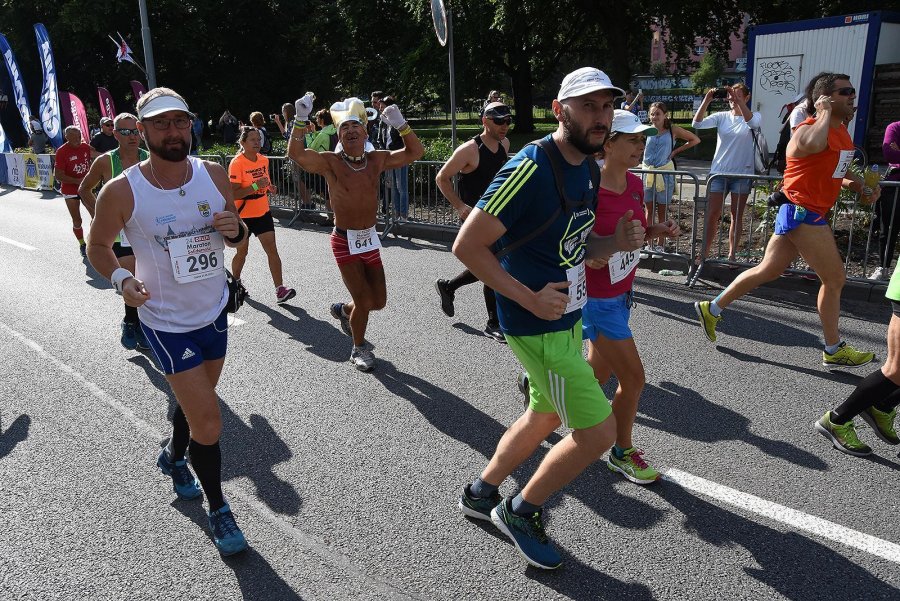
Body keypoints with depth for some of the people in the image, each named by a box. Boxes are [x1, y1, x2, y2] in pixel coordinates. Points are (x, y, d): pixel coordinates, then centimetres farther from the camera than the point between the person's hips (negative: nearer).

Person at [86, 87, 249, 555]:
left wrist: (235, 230, -19)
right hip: (167, 322, -4)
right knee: (208, 423, -5)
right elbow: (98, 246, -2)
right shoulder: (121, 192, -18)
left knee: (197, 399, 25)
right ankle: (218, 510, 19)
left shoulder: (214, 175, -9)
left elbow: (236, 236, 4)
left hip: (215, 310, 5)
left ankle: (174, 457, 56)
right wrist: (121, 279, -22)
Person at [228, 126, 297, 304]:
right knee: (242, 251, 11)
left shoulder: (264, 160, 3)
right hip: (243, 215, -5)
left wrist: (269, 186, -1)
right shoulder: (237, 163, -16)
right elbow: (234, 193, -23)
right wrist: (255, 186, -32)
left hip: (263, 213, 5)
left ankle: (280, 290, -7)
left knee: (272, 249, -5)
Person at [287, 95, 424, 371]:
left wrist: (401, 126, -9)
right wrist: (301, 120, -35)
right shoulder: (330, 162, -10)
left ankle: (344, 310, 44)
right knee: (365, 301, -4)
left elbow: (415, 152, 4)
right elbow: (296, 153, -25)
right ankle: (359, 349, 23)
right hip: (345, 242, -5)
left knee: (378, 301, 11)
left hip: (370, 239, 5)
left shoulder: (376, 159, 1)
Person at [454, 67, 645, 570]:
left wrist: (616, 243, -5)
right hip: (538, 327, -9)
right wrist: (530, 298, -22)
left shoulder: (588, 169, 6)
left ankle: (480, 494, 43)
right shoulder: (531, 168, -22)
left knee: (545, 417, 23)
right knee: (599, 431, -4)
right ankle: (520, 512, 18)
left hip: (568, 319, 9)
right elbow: (467, 245, -22)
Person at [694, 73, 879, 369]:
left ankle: (712, 309, 20)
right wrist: (825, 112, -24)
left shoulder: (841, 130, 15)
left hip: (808, 213, 10)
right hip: (803, 212, -10)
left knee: (767, 271, 13)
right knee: (835, 279, -1)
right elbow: (814, 144, -42)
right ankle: (834, 350, 12)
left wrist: (855, 182, 9)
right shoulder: (809, 129, -16)